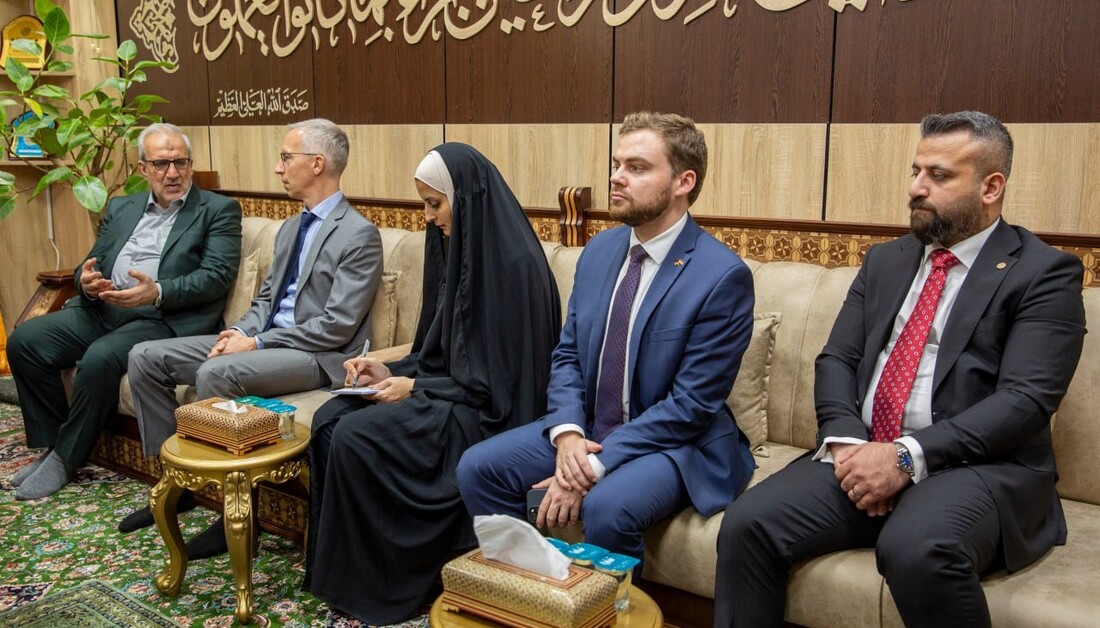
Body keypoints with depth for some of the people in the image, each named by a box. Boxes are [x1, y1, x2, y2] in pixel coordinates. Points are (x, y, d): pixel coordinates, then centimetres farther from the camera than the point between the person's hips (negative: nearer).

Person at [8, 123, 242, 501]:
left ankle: (66, 458, -8)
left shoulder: (219, 210, 2)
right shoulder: (120, 209, 20)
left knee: (100, 358, -31)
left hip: (165, 319, -6)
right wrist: (87, 282, -9)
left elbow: (217, 275, -10)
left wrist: (157, 292, -25)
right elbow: (92, 264, 18)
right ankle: (52, 444, 2)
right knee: (24, 341, -13)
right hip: (101, 310, 6)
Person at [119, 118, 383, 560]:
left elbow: (337, 327, -18)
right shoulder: (291, 227, 17)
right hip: (265, 341, 9)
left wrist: (258, 343, -17)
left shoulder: (359, 235, -12)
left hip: (317, 355, -9)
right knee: (145, 358, 0)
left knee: (215, 373, -33)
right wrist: (243, 331, -1)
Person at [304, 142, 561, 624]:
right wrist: (394, 371, 0)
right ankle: (339, 568, 4)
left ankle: (372, 583, -1)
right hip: (451, 393, 9)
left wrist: (416, 389, -14)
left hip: (488, 415, -9)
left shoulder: (513, 262, -19)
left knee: (355, 437, -21)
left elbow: (500, 378, -18)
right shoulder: (459, 249, 8)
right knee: (329, 419, -7)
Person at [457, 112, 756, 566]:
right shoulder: (599, 251, 5)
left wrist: (595, 466, -22)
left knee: (605, 507, -33)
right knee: (477, 468, -8)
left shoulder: (723, 275, -16)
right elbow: (567, 355, 8)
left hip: (677, 442, -6)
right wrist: (568, 433, -12)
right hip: (587, 428, 6)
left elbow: (692, 405, -18)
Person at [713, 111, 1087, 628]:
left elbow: (1026, 400, -12)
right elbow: (836, 359, 11)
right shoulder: (885, 261, 18)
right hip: (863, 453, 5)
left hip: (978, 464, -4)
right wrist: (846, 440, -9)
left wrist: (907, 456, -21)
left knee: (917, 549, -36)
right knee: (747, 524, -18)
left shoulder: (1045, 272, 0)